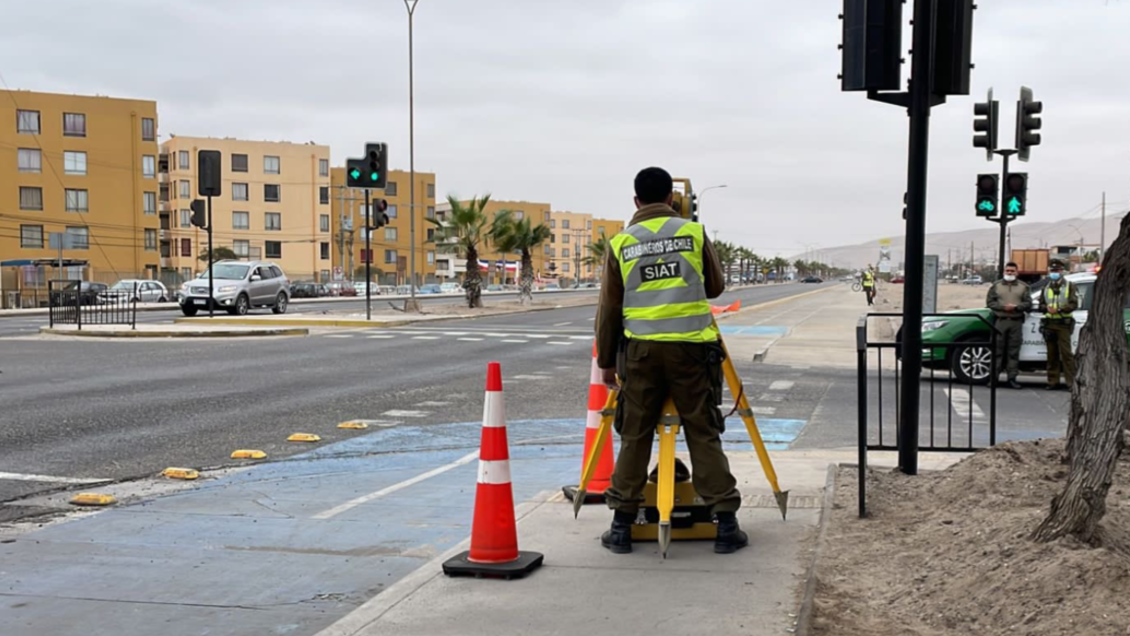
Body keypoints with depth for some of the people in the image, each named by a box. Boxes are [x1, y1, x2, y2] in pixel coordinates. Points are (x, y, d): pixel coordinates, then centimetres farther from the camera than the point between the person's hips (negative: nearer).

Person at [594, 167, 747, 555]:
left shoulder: (621, 243, 6)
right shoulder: (694, 232, 5)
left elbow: (608, 308, 7)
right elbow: (716, 286, 15)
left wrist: (605, 360, 16)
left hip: (641, 349, 1)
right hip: (691, 347, 0)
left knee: (634, 439, 8)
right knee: (704, 436, 5)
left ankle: (622, 526, 10)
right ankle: (726, 525, 5)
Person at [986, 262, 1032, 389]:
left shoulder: (1023, 286, 12)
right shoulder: (996, 286, 12)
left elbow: (1028, 303, 4)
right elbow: (989, 302, 4)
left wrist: (1016, 307, -12)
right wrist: (1003, 307, -10)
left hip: (1016, 322, 0)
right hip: (1000, 321, 0)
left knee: (1014, 351, 0)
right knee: (997, 350, -3)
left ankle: (1012, 377, 3)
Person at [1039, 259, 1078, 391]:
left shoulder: (1069, 286, 6)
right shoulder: (1046, 288, 19)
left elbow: (1074, 304, -3)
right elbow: (1040, 305, 18)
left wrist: (1060, 309, -17)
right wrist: (1046, 308, -5)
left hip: (1063, 324, -4)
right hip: (1049, 324, 4)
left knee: (1066, 353, -10)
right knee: (1052, 354, 5)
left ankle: (1070, 382, -10)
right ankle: (1053, 381, 9)